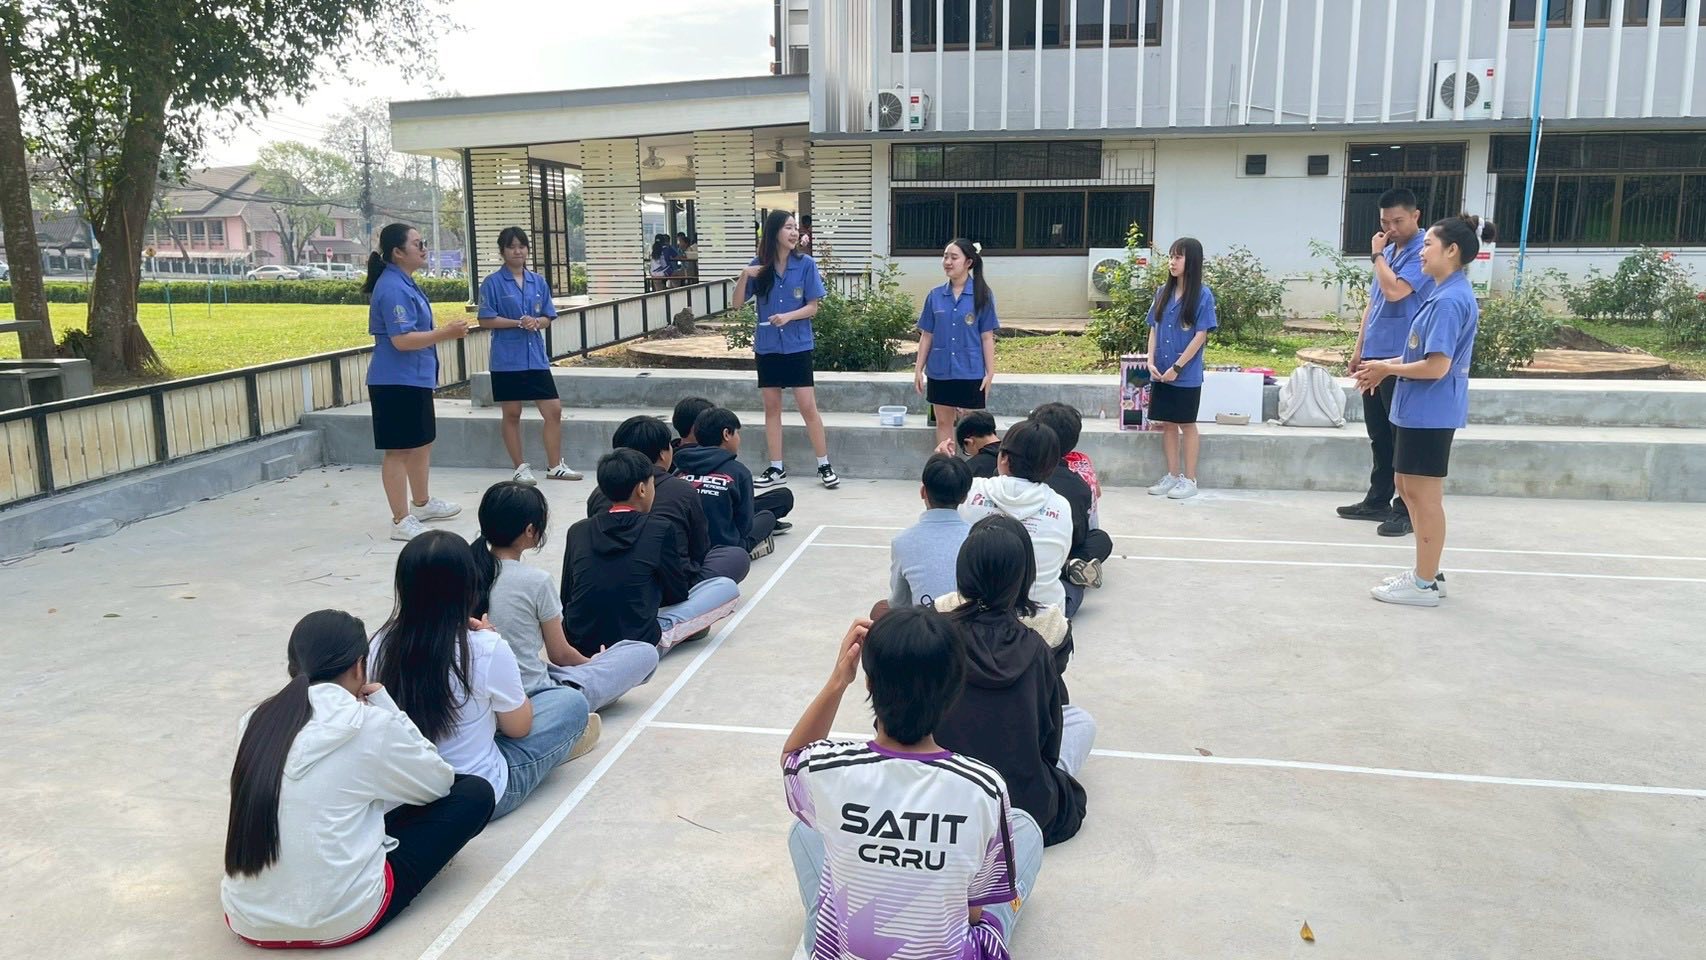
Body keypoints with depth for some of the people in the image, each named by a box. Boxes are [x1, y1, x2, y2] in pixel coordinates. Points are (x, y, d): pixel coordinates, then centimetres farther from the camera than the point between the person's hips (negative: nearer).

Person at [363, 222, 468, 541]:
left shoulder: (405, 284, 13)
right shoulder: (393, 288, -19)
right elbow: (402, 340, -25)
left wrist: (444, 331, 24)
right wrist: (445, 334, -23)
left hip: (416, 380, 11)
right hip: (397, 382, -11)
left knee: (422, 442, 21)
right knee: (398, 450, -4)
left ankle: (421, 503, 37)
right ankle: (401, 521, 2)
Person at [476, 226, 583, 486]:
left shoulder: (538, 282, 8)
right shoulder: (492, 283, -5)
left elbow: (548, 318, 11)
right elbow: (485, 320, -8)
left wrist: (536, 322, -11)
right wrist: (518, 323, -17)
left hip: (536, 357, 4)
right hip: (507, 359, -4)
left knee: (554, 410, 3)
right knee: (512, 414, 6)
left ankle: (555, 466, 14)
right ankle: (520, 468, 17)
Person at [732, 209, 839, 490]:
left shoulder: (806, 264, -6)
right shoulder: (759, 266, -1)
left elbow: (812, 307, -4)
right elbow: (737, 304, 2)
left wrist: (788, 316, -21)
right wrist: (744, 276, -14)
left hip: (798, 346, -2)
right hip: (767, 347, 3)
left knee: (808, 407, -4)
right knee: (771, 407, 9)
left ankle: (824, 466, 8)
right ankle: (776, 469, 17)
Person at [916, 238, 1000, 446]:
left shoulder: (982, 295, -5)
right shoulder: (935, 295, 2)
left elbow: (987, 337, -4)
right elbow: (926, 336, 7)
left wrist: (990, 373, -6)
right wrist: (918, 369, 4)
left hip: (970, 372, -3)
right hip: (939, 371, 3)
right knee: (943, 422, 12)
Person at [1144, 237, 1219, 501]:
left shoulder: (1202, 295, -9)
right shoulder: (1163, 292, 7)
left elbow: (1201, 335, -12)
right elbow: (1154, 329, 10)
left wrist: (1176, 367, -15)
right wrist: (1151, 362, -3)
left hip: (1187, 375, -5)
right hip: (1161, 373, 5)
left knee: (1187, 425, 4)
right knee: (1167, 424, 11)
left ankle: (1190, 480, 13)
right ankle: (1173, 476, 22)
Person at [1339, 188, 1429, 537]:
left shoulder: (1423, 252, -11)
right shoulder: (1388, 251, 15)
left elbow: (1394, 292, -25)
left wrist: (1377, 255, -10)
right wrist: (1359, 349, 18)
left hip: (1402, 359, -8)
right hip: (1375, 356, 8)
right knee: (1378, 434, 14)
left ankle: (1406, 509, 3)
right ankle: (1378, 500, 24)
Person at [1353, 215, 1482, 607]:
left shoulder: (1450, 301, -20)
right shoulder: (1446, 294, 11)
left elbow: (1436, 366, -23)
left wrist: (1386, 368, -11)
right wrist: (1387, 367, 6)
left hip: (1430, 411, -10)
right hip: (1420, 410, 10)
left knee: (1424, 495, 0)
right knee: (1408, 486, 18)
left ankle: (1425, 584, 11)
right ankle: (1428, 572, 28)